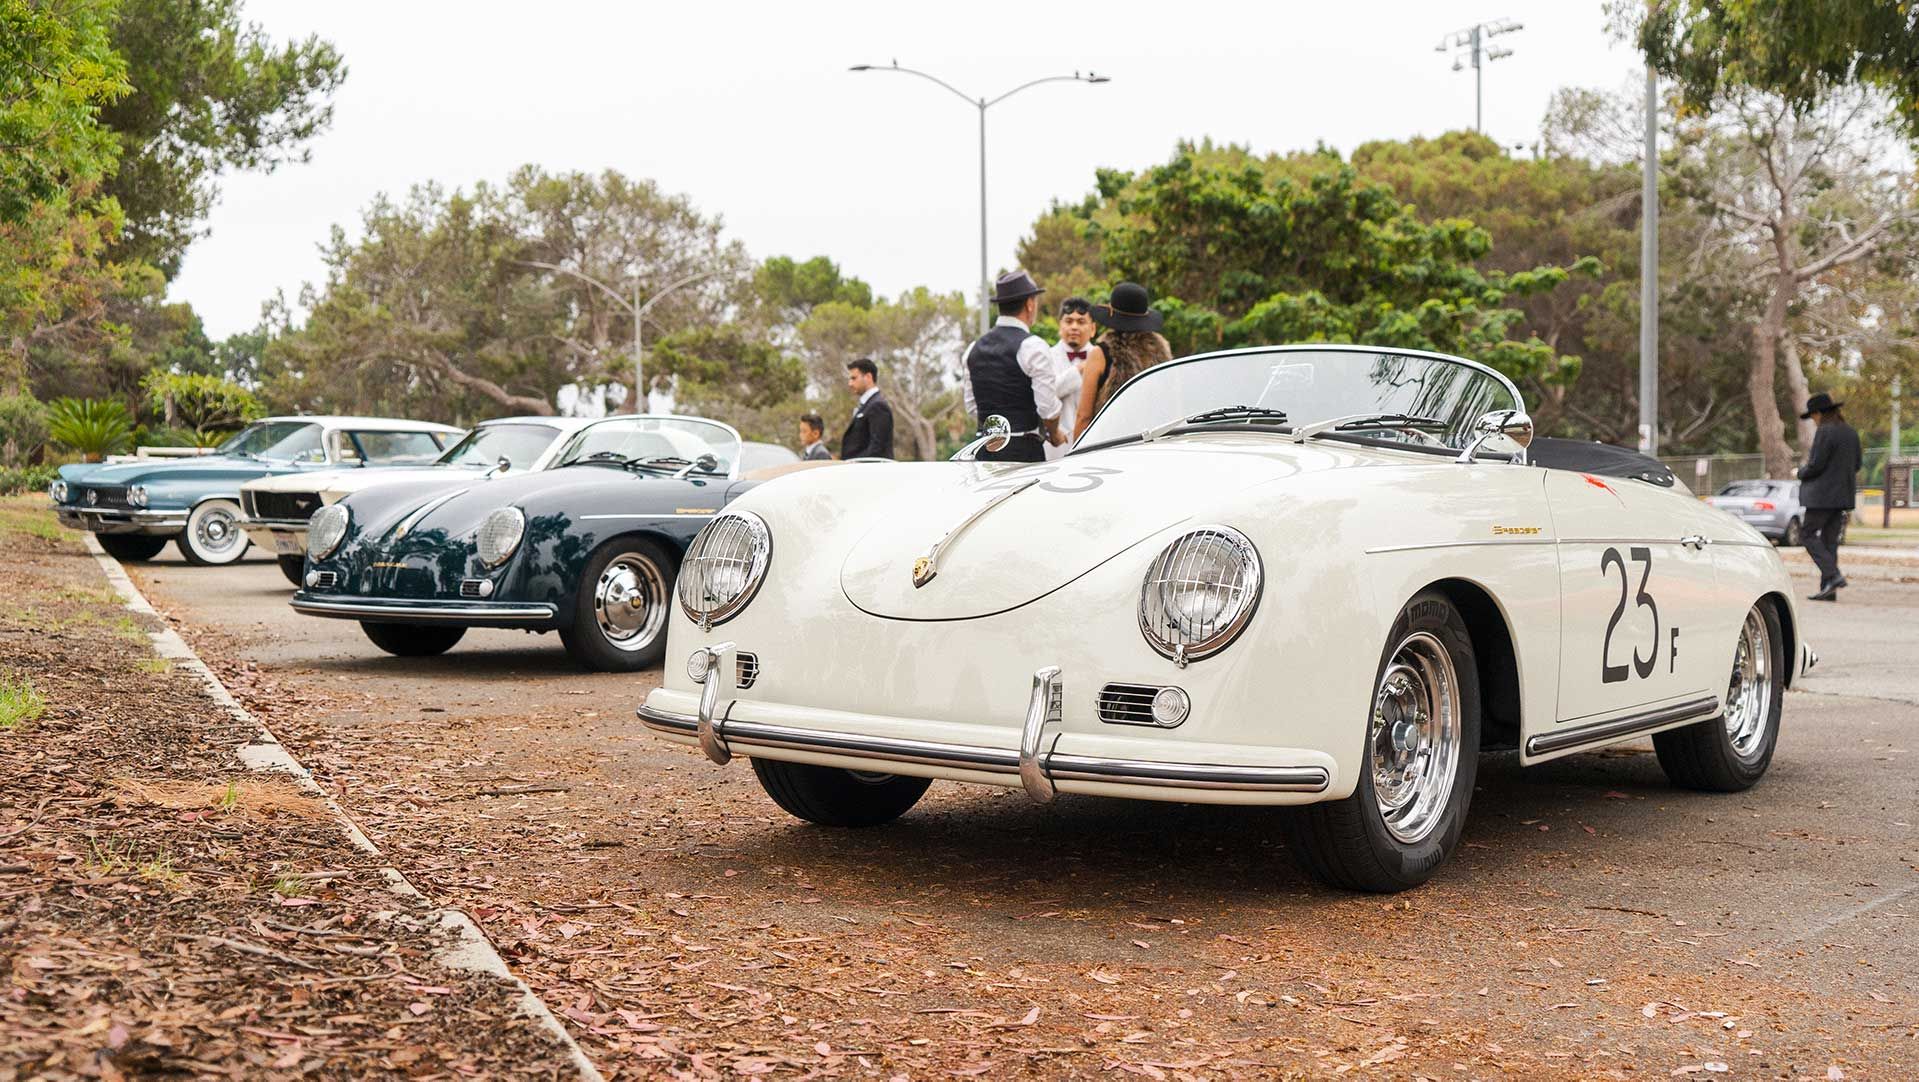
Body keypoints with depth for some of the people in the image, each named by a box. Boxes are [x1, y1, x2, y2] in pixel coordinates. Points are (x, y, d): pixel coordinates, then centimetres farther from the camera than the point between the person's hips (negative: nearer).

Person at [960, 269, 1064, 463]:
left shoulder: (973, 349, 12)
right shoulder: (1033, 347, -9)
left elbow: (972, 407, 15)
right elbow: (1048, 406, -10)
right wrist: (1054, 434, 8)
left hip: (985, 450, 6)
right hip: (1024, 450, -6)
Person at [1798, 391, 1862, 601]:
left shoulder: (1824, 432, -14)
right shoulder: (1850, 432, 12)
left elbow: (1815, 466, -17)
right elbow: (1856, 465, 18)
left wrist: (1800, 472, 2)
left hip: (1824, 494, -8)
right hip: (1843, 495, 8)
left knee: (1808, 533, 0)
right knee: (1830, 539, 9)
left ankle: (1832, 575, -13)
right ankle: (1828, 589, 7)